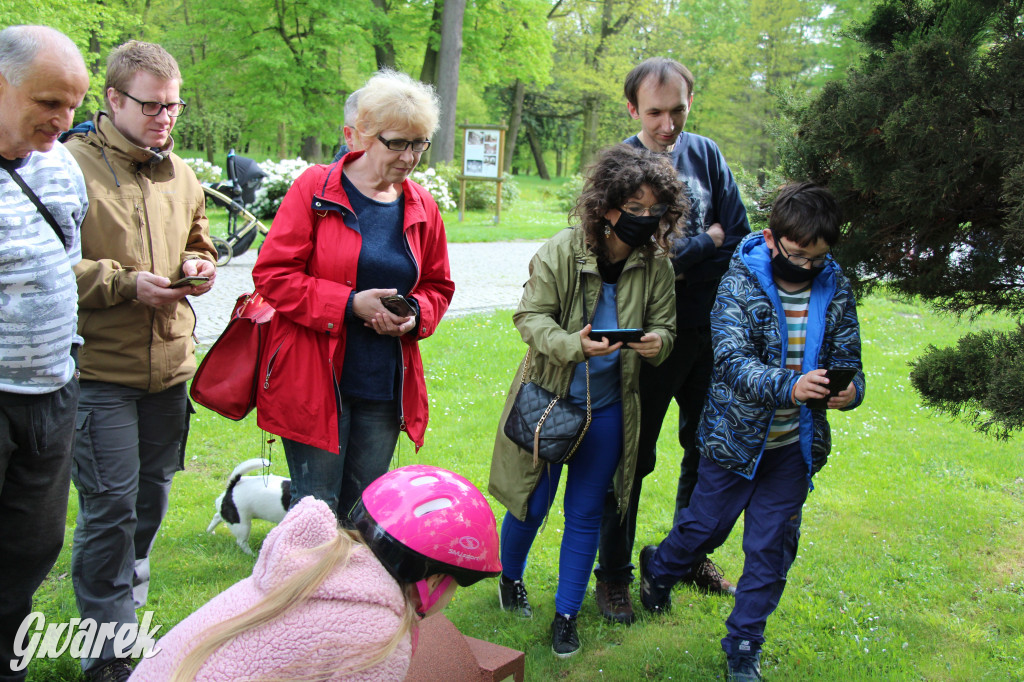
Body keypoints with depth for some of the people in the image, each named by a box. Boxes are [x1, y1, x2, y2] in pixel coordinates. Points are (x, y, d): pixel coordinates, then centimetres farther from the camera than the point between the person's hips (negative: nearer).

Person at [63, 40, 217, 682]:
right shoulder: (73, 165, -9)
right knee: (110, 508, -4)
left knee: (150, 498, 17)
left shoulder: (181, 175, 12)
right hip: (100, 369, -6)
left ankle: (127, 610, 40)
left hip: (170, 365, 6)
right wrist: (126, 283, -19)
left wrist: (199, 267, 3)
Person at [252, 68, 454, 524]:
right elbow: (272, 273, -9)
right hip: (315, 382, -4)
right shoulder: (316, 188, -5)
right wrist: (350, 303, -18)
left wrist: (416, 314, -4)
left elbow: (438, 286, 19)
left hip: (385, 387, 5)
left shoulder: (422, 208, 8)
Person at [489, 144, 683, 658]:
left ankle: (566, 614, 27)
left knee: (585, 513, 10)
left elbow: (664, 326, 2)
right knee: (532, 504, 9)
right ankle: (510, 578, 40)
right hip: (550, 399, -2)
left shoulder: (656, 264, -6)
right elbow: (531, 317, -14)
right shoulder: (561, 251, -16)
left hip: (607, 408, 3)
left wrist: (657, 341, -23)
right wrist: (573, 344, -33)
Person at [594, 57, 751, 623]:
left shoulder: (706, 154, 4)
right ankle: (613, 577, 20)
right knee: (632, 456, 3)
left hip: (707, 330, 6)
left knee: (707, 448, 17)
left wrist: (682, 259, -12)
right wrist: (707, 242, -8)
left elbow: (739, 240, 3)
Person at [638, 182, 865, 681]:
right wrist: (789, 386, -44)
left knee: (771, 550, 9)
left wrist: (849, 390, -26)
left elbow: (847, 360, -1)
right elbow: (733, 361, -26)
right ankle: (658, 569, 48)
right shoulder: (740, 283, -16)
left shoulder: (834, 289, -4)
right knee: (706, 526, 14)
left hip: (793, 446, 3)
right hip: (735, 438, -3)